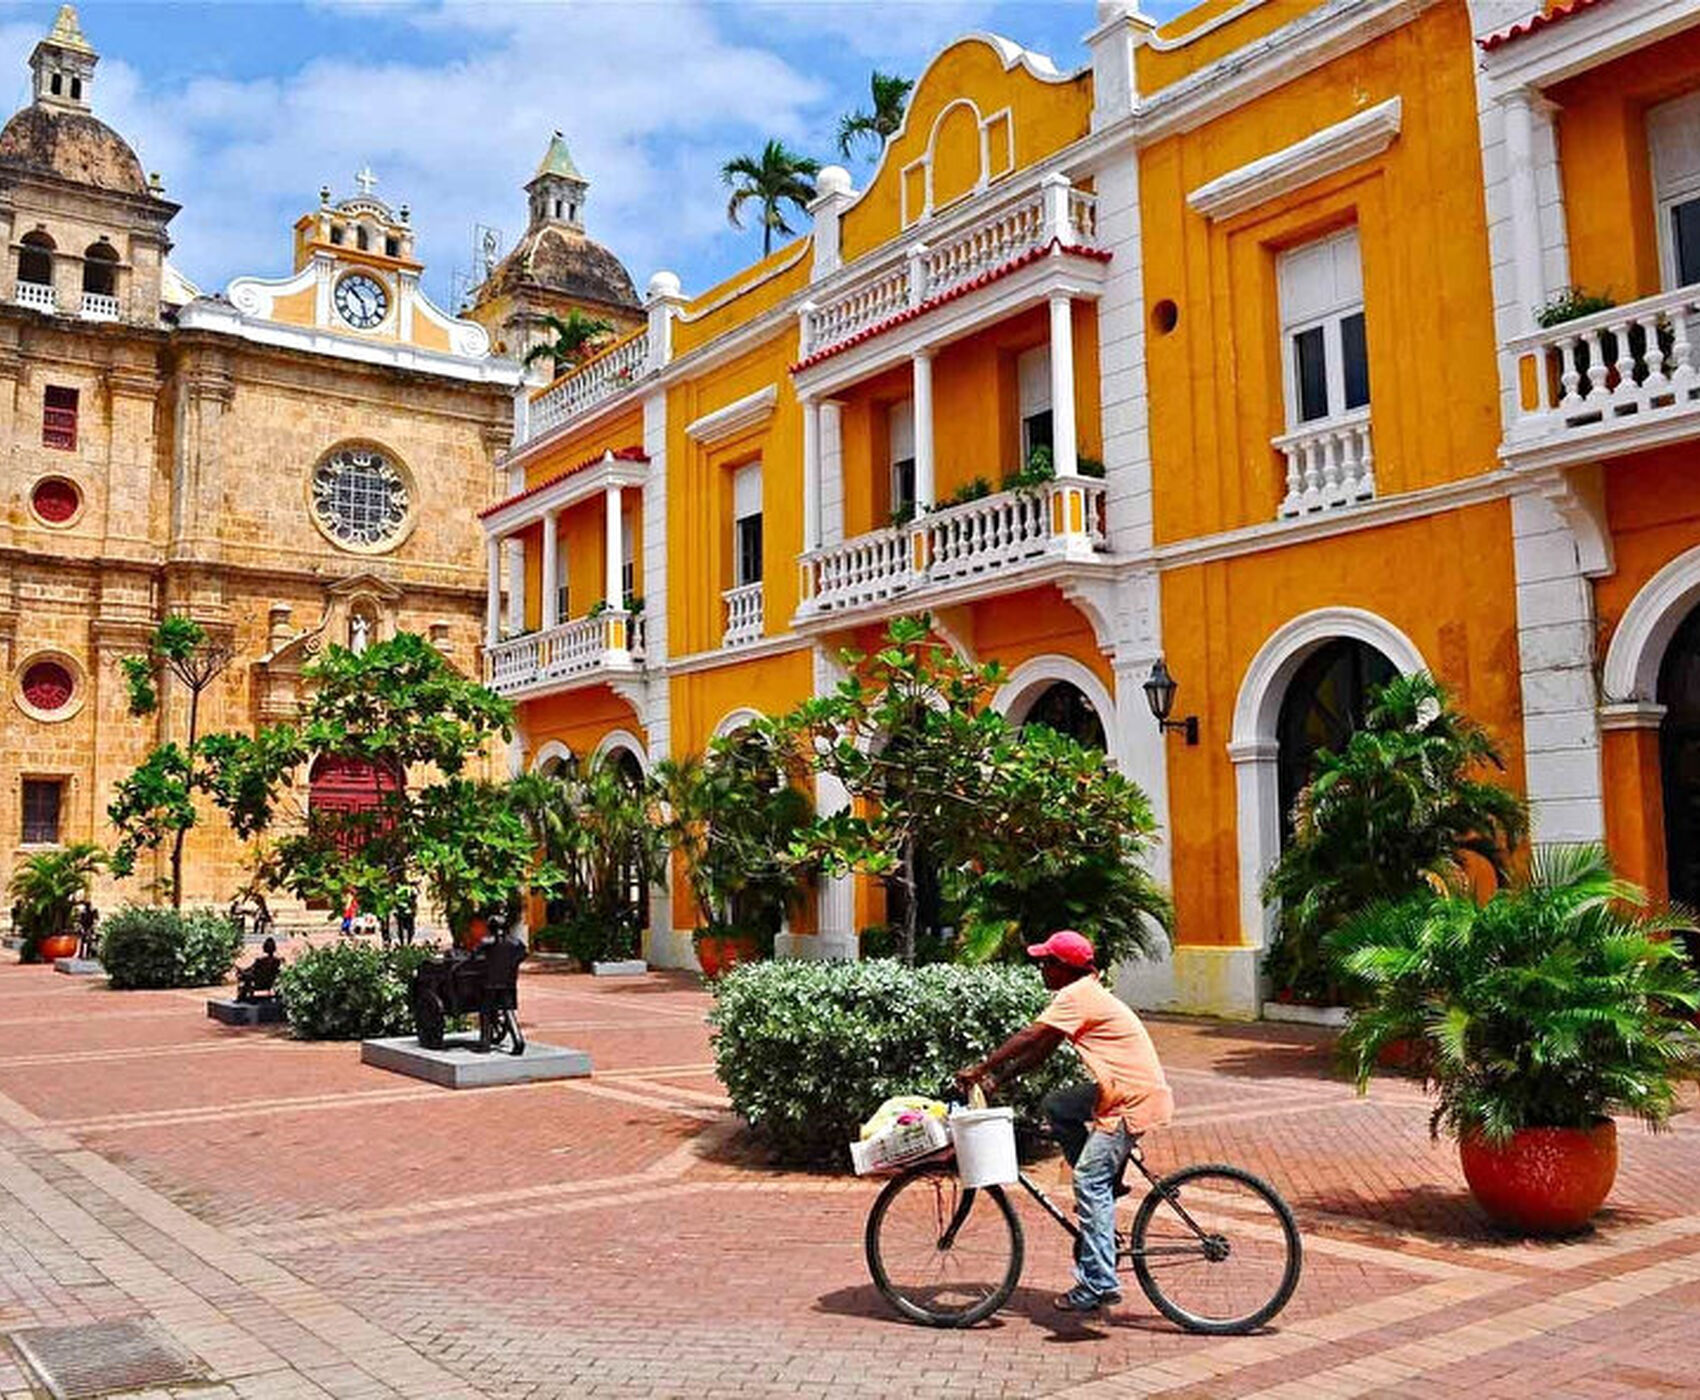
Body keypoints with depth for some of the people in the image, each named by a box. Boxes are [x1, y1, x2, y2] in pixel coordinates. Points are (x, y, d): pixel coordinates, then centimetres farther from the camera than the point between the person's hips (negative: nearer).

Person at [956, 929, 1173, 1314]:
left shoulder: (1078, 996, -14)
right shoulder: (1082, 994, 16)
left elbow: (1029, 1038, -21)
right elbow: (1039, 1052, 15)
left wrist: (980, 1069, -15)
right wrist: (998, 1078, 7)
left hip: (1137, 1099, -10)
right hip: (1122, 1091, 10)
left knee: (1089, 1181, -11)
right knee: (1056, 1105, 15)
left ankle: (1099, 1284, -10)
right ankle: (1106, 1188, 16)